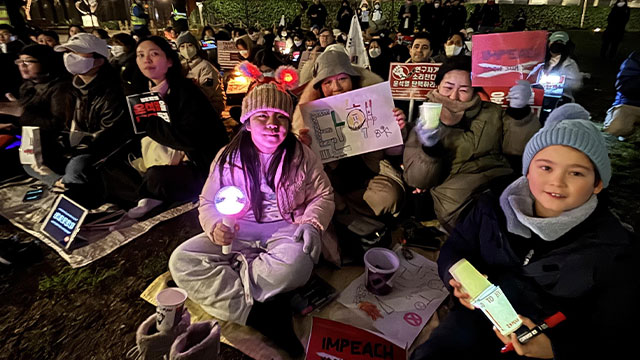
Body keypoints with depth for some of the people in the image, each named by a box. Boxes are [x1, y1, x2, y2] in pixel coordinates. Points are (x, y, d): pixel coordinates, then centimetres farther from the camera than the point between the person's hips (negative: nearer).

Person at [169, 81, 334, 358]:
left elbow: (323, 196, 4)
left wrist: (312, 223, -18)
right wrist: (215, 227, -18)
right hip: (238, 234, 2)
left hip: (286, 230, -2)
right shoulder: (228, 157, 2)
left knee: (295, 263, -39)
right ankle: (260, 313, -27)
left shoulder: (302, 156, 1)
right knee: (181, 260, -22)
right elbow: (208, 202, 5)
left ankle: (223, 286, -15)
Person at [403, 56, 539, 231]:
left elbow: (518, 147, 6)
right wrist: (429, 148, -19)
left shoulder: (492, 113, 17)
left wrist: (519, 111, -8)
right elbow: (418, 181, -1)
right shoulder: (424, 123, 7)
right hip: (458, 196, -3)